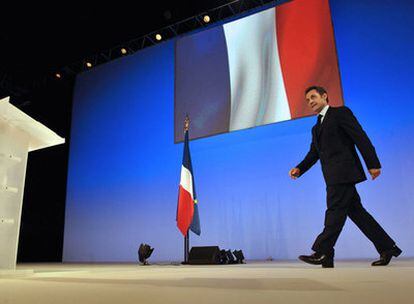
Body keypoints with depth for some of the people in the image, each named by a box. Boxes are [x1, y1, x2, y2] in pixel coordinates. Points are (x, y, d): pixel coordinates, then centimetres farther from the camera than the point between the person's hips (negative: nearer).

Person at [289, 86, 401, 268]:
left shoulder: (341, 112, 1)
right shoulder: (316, 128, 24)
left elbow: (361, 138, -8)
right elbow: (313, 153, 18)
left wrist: (373, 164, -14)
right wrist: (300, 169, 1)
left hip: (342, 172, -8)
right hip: (334, 176, 8)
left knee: (335, 211, -9)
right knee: (356, 211, 9)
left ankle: (322, 253, -7)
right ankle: (386, 248, 19)